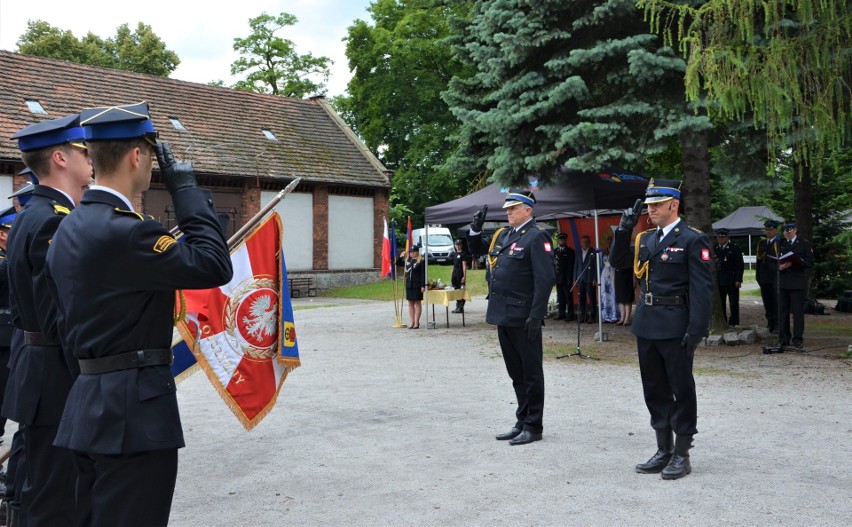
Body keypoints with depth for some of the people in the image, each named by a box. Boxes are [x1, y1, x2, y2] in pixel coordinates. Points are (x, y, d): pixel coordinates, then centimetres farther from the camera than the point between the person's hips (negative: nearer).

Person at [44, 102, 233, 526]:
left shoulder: (69, 228, 11)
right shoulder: (124, 231, -20)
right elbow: (215, 265, -19)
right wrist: (187, 190, -11)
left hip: (88, 406, 10)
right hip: (133, 412, -10)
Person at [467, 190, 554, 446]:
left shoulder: (537, 237, -11)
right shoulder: (503, 235, 14)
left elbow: (545, 279, -18)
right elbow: (478, 250, 29)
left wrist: (536, 316, -22)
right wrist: (475, 229, 11)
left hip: (523, 318, -8)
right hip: (503, 315, 8)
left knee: (530, 372, 3)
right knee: (516, 373, 16)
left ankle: (533, 427, 12)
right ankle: (522, 422, 26)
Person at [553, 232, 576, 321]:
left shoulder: (570, 251, 4)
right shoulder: (554, 251, 13)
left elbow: (572, 266, -2)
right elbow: (552, 264, 9)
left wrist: (570, 278, -10)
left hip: (567, 279, -3)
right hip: (558, 278, 3)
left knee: (568, 297, -4)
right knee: (560, 297, 6)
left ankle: (570, 315, -1)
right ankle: (561, 314, 12)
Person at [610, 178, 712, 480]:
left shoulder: (693, 240, -9)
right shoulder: (646, 239, 13)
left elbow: (702, 288, -13)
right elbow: (617, 261, 16)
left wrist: (696, 330, -19)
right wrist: (624, 229, 3)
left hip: (675, 327, -7)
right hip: (647, 325, 7)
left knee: (682, 389, 4)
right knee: (655, 390, 13)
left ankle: (682, 455, 14)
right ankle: (664, 451, 24)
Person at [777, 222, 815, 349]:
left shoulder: (804, 245, 5)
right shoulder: (779, 244, 12)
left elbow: (810, 263, -2)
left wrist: (793, 263, -15)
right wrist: (779, 266, -12)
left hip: (797, 283, -2)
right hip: (782, 283, 3)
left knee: (798, 311, -4)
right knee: (783, 311, 5)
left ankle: (797, 339, -2)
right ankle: (784, 338, 13)